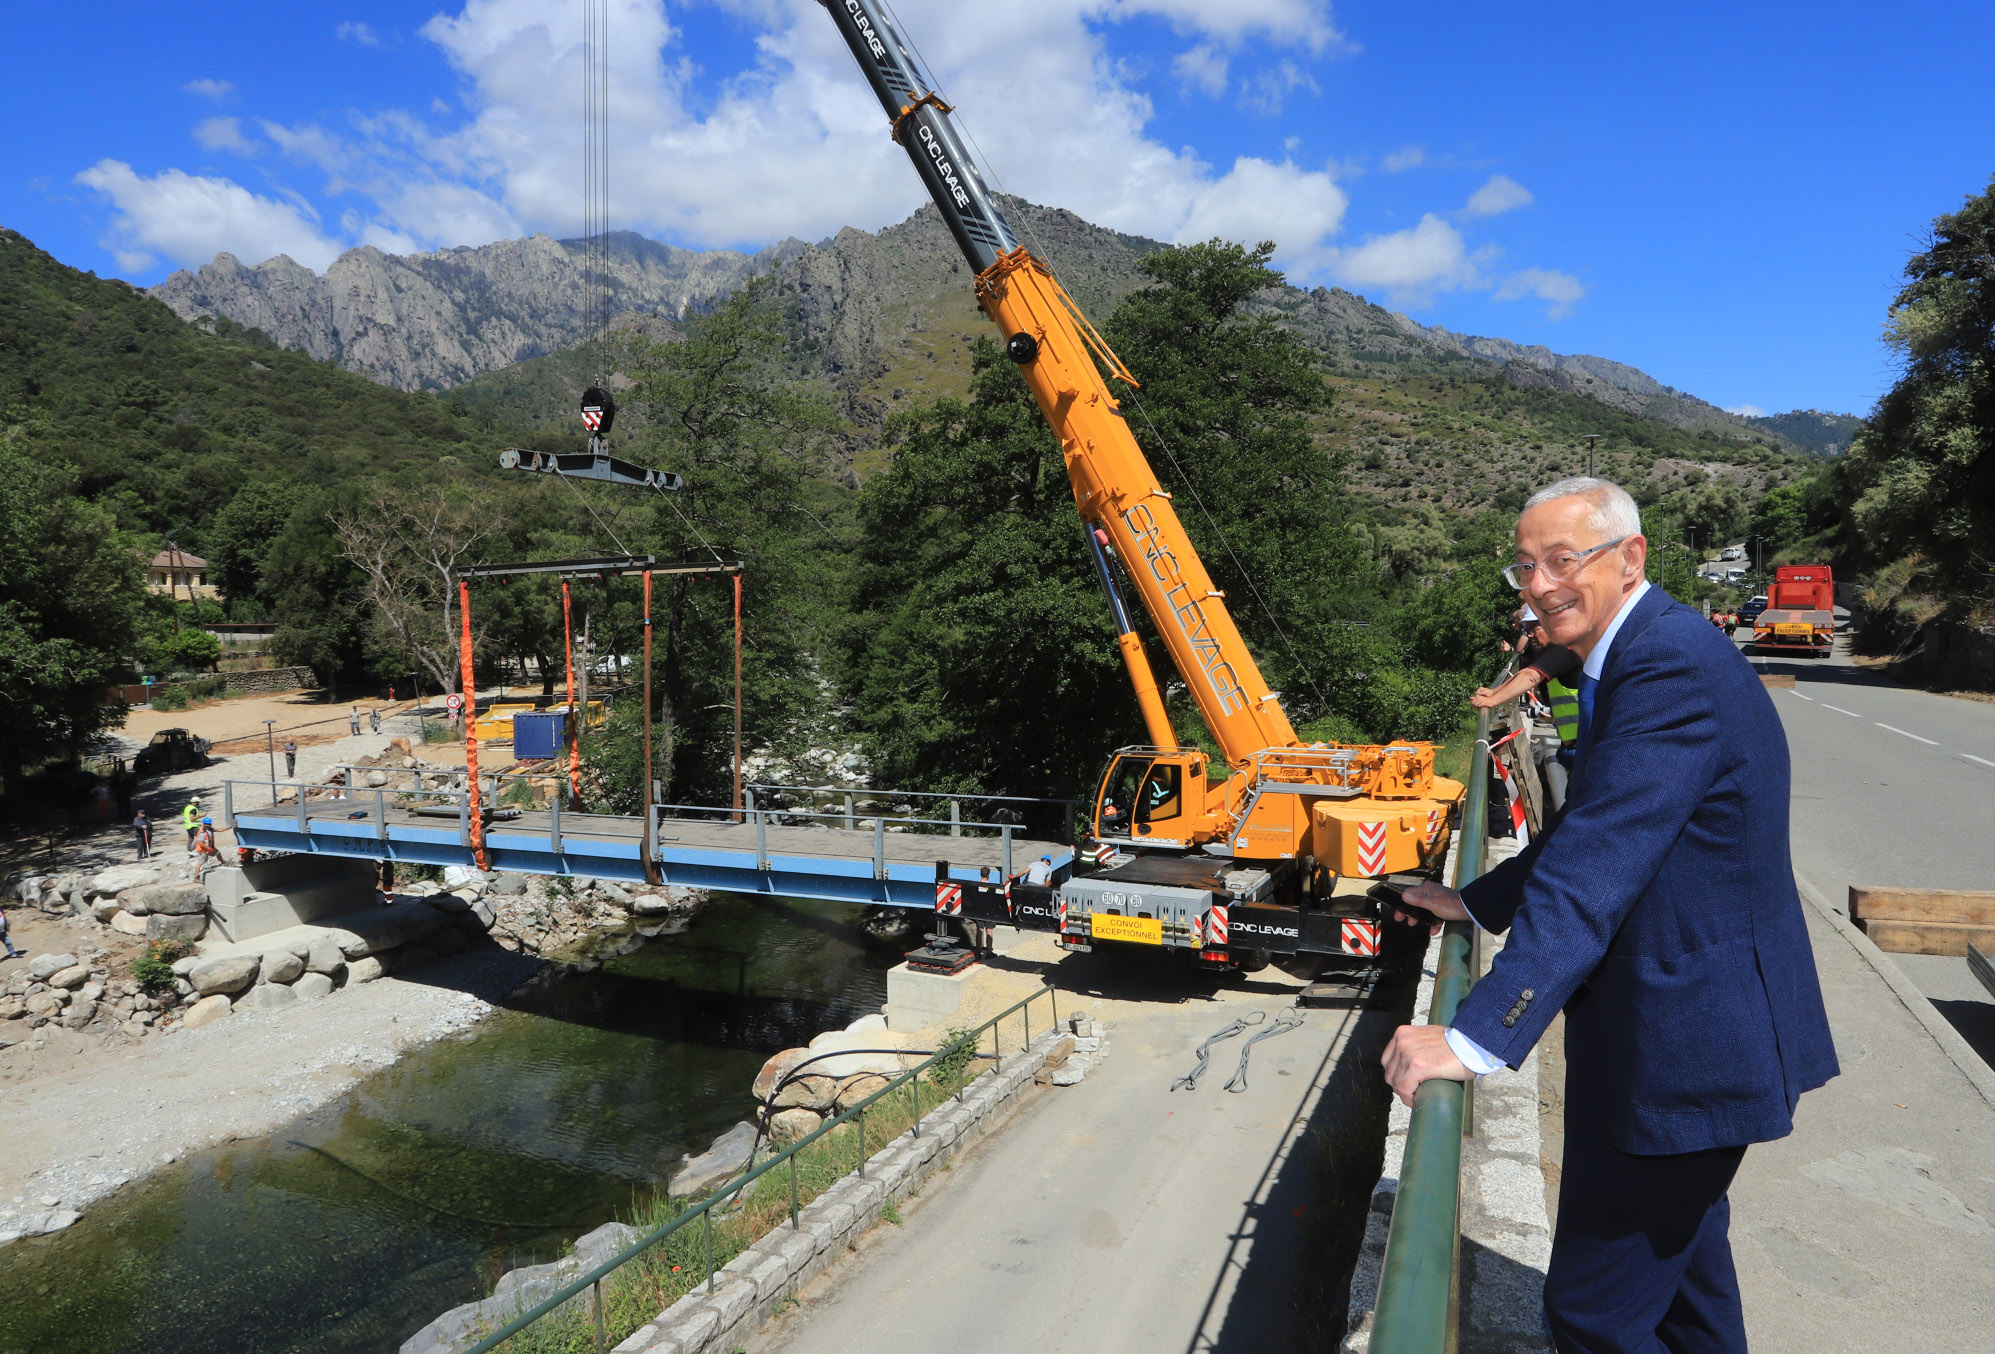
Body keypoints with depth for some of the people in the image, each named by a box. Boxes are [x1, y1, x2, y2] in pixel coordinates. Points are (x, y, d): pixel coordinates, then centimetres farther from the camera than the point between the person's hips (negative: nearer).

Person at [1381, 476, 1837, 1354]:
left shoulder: (1671, 666, -24)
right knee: (1680, 1260, 30)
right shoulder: (1639, 654, 9)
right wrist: (1477, 902, 19)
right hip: (1694, 1027, 11)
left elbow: (1594, 872, -33)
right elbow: (1589, 832, 17)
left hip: (1687, 1045, -11)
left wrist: (1477, 1037, -35)